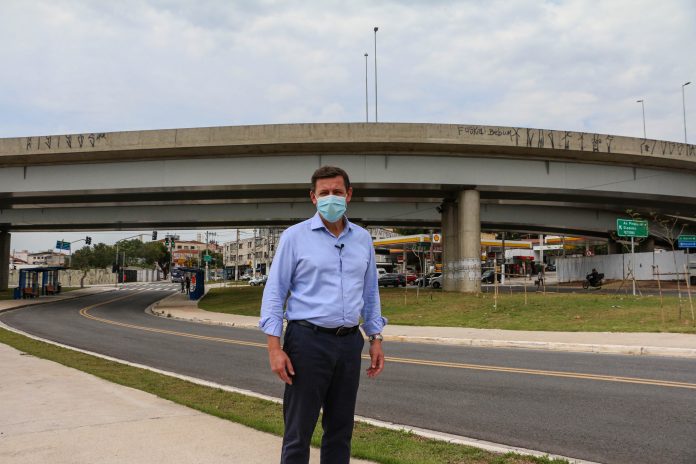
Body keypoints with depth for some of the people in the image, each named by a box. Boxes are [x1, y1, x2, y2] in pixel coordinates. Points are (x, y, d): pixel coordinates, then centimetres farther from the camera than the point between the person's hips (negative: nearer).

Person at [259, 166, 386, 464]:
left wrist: (376, 339, 11)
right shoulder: (295, 236, -3)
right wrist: (274, 347, -12)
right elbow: (274, 293, -4)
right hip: (308, 341, -4)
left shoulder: (362, 239, 10)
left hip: (349, 342, 4)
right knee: (298, 432, 2)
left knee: (341, 430, 13)